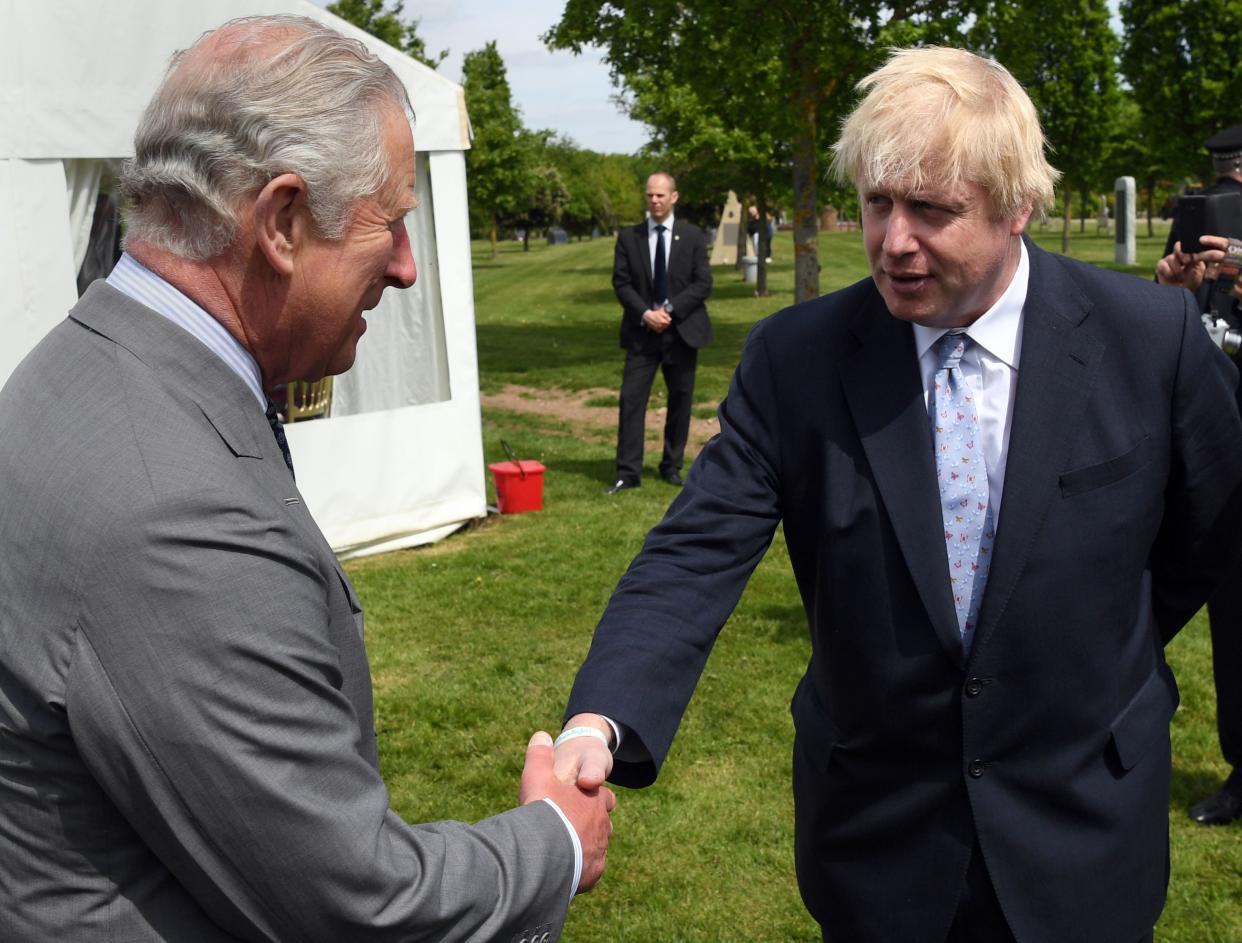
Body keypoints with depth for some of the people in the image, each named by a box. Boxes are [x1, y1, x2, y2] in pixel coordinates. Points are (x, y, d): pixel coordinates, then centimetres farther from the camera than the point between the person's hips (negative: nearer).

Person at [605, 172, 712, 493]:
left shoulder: (693, 236, 3)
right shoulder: (628, 237, 5)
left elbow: (703, 283, -2)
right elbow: (621, 283, 1)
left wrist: (670, 310, -14)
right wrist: (645, 314, -14)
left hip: (682, 330, 0)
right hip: (641, 331, 0)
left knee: (681, 401, 7)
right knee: (631, 400, -7)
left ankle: (672, 467, 19)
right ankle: (628, 472, -4)